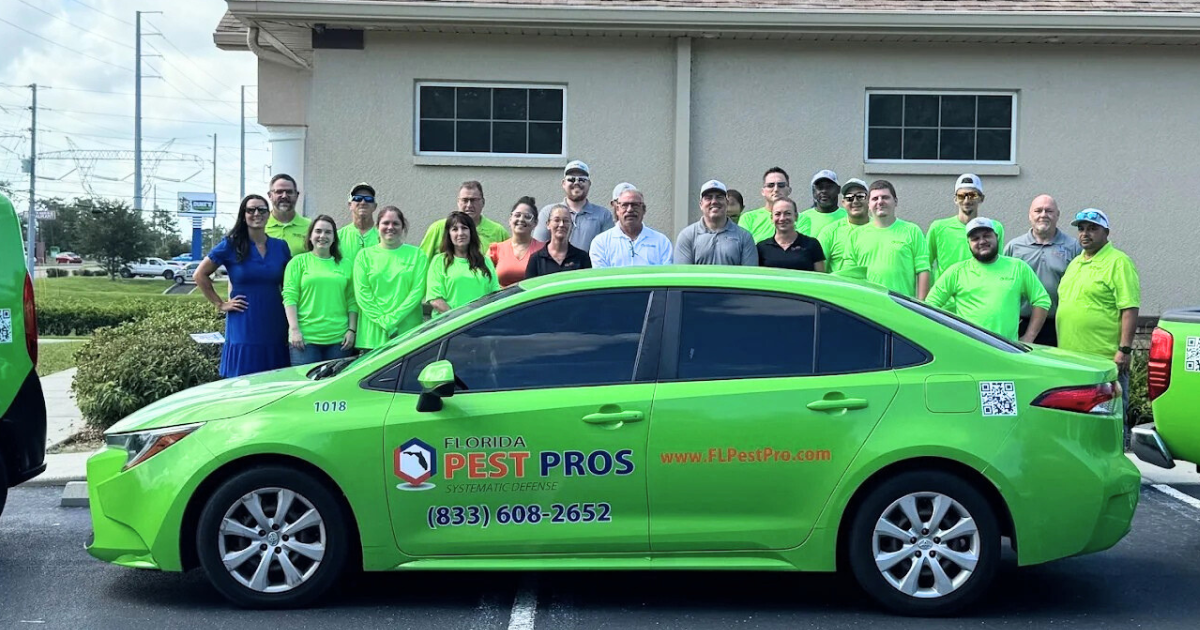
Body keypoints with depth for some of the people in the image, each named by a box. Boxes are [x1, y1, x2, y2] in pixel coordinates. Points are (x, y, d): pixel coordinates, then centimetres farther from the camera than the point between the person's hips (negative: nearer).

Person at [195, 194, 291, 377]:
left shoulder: (280, 246, 9)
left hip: (275, 328, 3)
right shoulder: (231, 245, 1)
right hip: (243, 329, -3)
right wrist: (220, 304, 0)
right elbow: (200, 274, 5)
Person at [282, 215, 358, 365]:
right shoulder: (298, 262, 6)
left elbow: (352, 300, 11)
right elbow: (289, 297, -1)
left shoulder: (346, 264, 14)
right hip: (305, 338, -2)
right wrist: (294, 330, -9)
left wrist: (352, 330, 2)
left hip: (338, 338, 2)